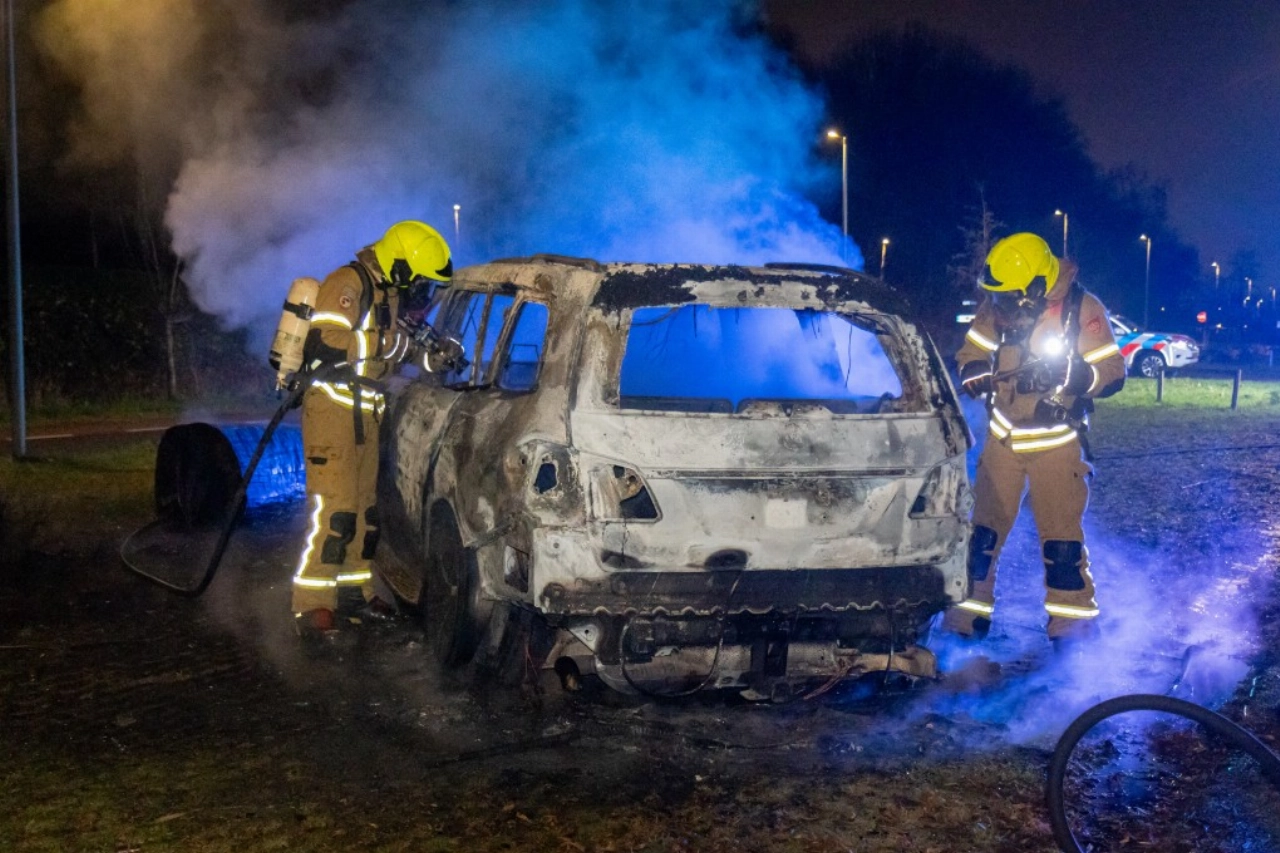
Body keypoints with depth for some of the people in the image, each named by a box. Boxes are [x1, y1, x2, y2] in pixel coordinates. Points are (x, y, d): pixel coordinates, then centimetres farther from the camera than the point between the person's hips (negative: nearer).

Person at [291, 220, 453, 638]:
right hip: (333, 409, -9)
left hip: (365, 411, 9)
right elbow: (324, 348, -26)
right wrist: (393, 341, -23)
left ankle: (354, 591, 24)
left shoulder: (390, 292, 13)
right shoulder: (348, 285, -16)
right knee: (334, 509, -12)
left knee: (364, 508, 14)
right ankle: (312, 607, -8)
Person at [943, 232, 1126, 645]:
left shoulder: (1083, 310, -13)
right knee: (983, 528, 2)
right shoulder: (996, 308, -4)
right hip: (1002, 437, 3)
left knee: (1061, 534, -4)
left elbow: (1113, 373, -11)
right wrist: (975, 375, -17)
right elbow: (971, 355, 7)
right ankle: (969, 615, 12)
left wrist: (1069, 374, -28)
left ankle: (1073, 624, 8)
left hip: (1057, 442, -3)